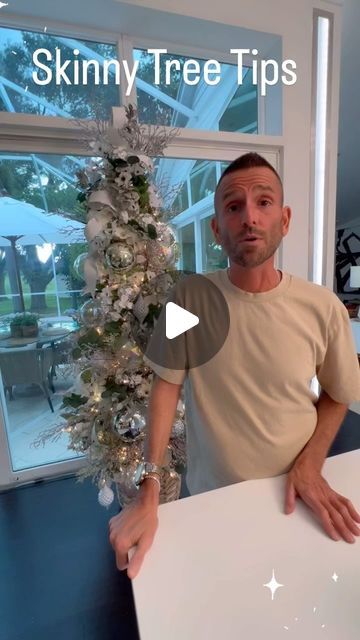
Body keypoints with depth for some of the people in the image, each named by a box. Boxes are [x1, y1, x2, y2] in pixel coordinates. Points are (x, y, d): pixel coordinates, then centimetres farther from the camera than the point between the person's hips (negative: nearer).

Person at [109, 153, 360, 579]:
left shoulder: (323, 308, -15)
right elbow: (167, 387, -13)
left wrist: (310, 465, -11)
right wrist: (147, 496, -15)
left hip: (290, 498, 1)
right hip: (209, 497, 0)